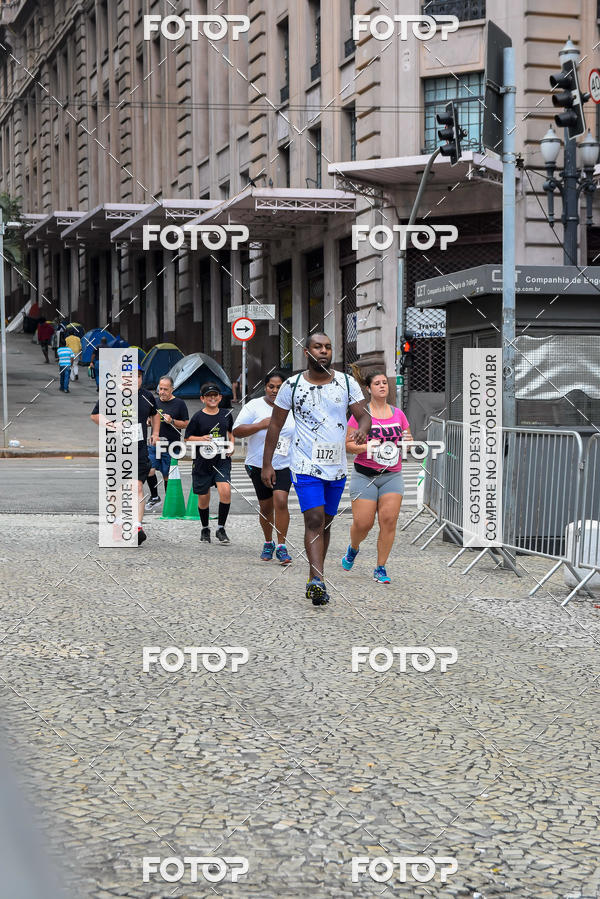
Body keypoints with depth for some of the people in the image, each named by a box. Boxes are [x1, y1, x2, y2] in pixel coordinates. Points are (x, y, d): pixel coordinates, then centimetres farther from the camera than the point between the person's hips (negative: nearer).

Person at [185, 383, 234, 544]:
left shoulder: (226, 414, 6)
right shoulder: (198, 417, -3)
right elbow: (188, 437, 3)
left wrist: (231, 446, 6)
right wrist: (201, 438, -15)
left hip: (222, 460, 1)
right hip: (203, 462, -1)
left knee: (225, 490, -19)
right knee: (203, 498, 6)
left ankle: (221, 529, -6)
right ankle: (205, 529, 30)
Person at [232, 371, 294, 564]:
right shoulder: (254, 406, -2)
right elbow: (236, 431, -8)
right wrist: (261, 425, -19)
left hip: (284, 464, 0)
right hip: (259, 465, 0)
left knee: (281, 501, -17)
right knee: (265, 506, 9)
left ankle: (281, 546, -13)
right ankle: (268, 543, 29)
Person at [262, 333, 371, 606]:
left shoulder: (347, 383, 3)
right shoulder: (292, 385, -1)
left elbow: (363, 414, 1)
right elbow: (275, 425, 5)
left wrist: (362, 429, -24)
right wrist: (267, 464, 3)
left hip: (337, 467, 3)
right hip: (306, 465, -3)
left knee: (325, 523, 11)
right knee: (314, 520, -17)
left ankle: (314, 579, 22)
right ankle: (318, 580, -25)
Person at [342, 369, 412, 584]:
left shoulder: (398, 414, 10)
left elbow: (409, 442, 20)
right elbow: (348, 444, -1)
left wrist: (408, 441, -4)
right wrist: (366, 447, -18)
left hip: (392, 476, 3)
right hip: (364, 476, -3)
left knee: (389, 520, -10)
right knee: (363, 522, -6)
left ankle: (380, 569, 1)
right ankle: (353, 549, 29)